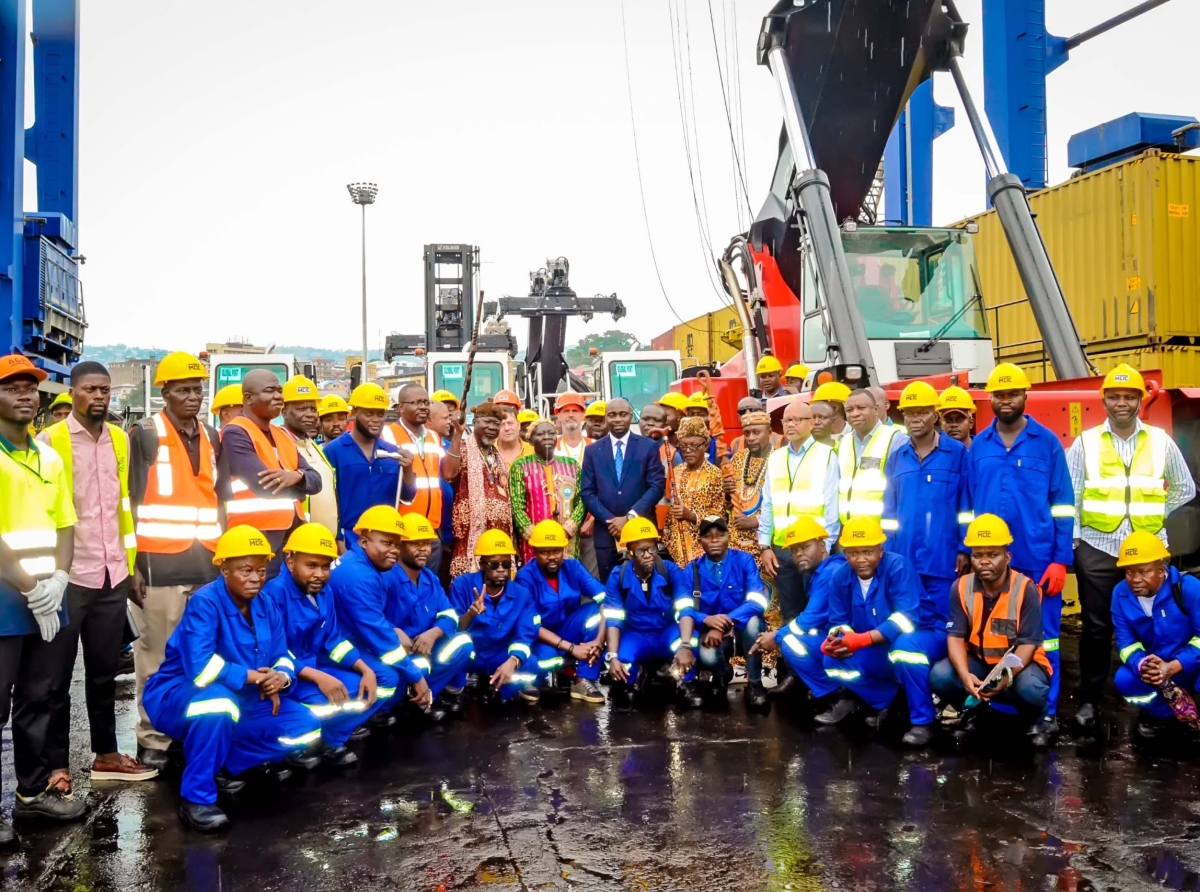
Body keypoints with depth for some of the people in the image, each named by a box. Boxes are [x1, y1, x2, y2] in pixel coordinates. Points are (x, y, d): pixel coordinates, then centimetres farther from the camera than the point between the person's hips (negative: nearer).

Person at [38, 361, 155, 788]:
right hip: (67, 575, -5)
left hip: (113, 575, 5)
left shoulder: (120, 440, 10)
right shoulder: (50, 440, -6)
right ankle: (55, 764, 16)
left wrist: (131, 560, 11)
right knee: (57, 675, 6)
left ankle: (106, 754, 25)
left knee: (105, 671, 14)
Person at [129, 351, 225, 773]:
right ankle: (152, 739, 9)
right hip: (160, 564, -5)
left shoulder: (212, 437, 14)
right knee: (158, 655, -1)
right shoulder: (145, 435, -2)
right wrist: (131, 565, -8)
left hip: (206, 563, 5)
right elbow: (127, 501, -4)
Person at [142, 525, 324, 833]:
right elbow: (200, 668, -34)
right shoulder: (204, 602, -23)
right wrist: (253, 677, -26)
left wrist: (280, 678, -24)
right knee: (219, 701, -42)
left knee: (306, 728, -4)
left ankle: (221, 760, 8)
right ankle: (196, 798, -23)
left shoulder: (266, 606, -1)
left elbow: (283, 658, -1)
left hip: (243, 702, 7)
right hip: (179, 697, -7)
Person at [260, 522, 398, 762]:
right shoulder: (274, 593, -18)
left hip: (319, 665, 9)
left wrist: (366, 670, -5)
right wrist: (318, 677, -32)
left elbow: (333, 640, 10)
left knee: (387, 678, 2)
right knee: (330, 703, -37)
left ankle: (329, 740, -7)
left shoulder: (323, 592, 6)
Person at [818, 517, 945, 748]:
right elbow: (839, 623, -1)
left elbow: (906, 619, -30)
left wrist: (862, 639, -38)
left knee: (904, 645, -38)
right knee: (833, 660, -15)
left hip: (924, 638, -5)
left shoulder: (898, 567, -22)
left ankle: (923, 720, -21)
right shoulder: (840, 578, -5)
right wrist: (838, 639, -26)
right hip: (880, 652, 6)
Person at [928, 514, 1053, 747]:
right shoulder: (961, 588, -9)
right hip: (978, 661, 3)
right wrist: (965, 675, -33)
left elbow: (1027, 644, -19)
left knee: (1029, 688, -37)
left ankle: (1034, 724, 3)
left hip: (1019, 663, -3)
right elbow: (955, 637, -13)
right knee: (939, 676, -25)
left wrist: (1007, 676, -38)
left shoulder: (1026, 589, -18)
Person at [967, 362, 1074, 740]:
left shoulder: (1047, 443, 0)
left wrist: (1061, 559, -7)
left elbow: (1062, 505, -1)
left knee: (1042, 635, 4)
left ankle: (1046, 710, 15)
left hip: (1038, 559, -2)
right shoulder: (977, 446, 7)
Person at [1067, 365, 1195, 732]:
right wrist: (1070, 540, -4)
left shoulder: (1160, 441, 5)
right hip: (1097, 549, -1)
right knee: (1096, 627, 5)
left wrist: (1154, 515, 7)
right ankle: (1089, 699, 15)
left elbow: (1185, 489, 16)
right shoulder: (1085, 443, 1)